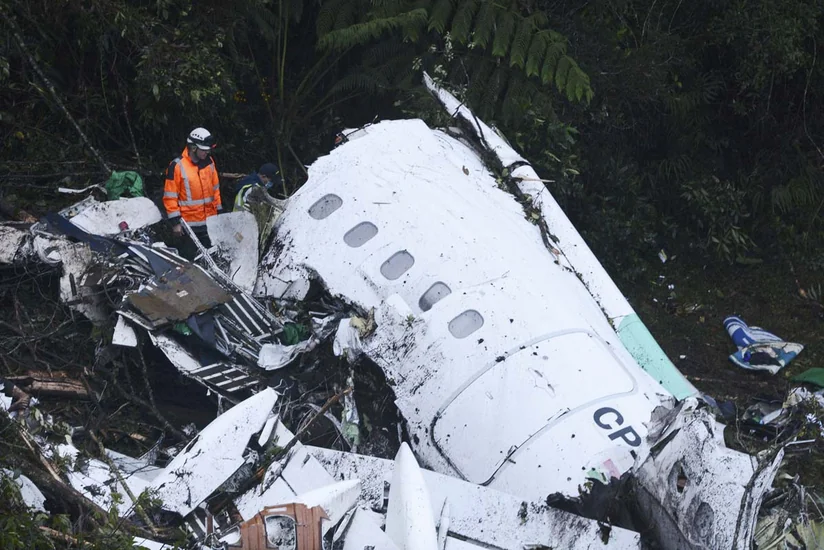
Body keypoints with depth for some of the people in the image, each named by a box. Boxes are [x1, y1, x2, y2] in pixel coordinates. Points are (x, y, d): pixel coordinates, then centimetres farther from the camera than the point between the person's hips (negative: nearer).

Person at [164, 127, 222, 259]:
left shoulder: (209, 162, 5)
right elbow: (170, 197, -10)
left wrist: (219, 212, 14)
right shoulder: (177, 166, -12)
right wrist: (175, 222, -12)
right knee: (189, 258, 4)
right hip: (189, 224, -5)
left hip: (210, 222, 5)